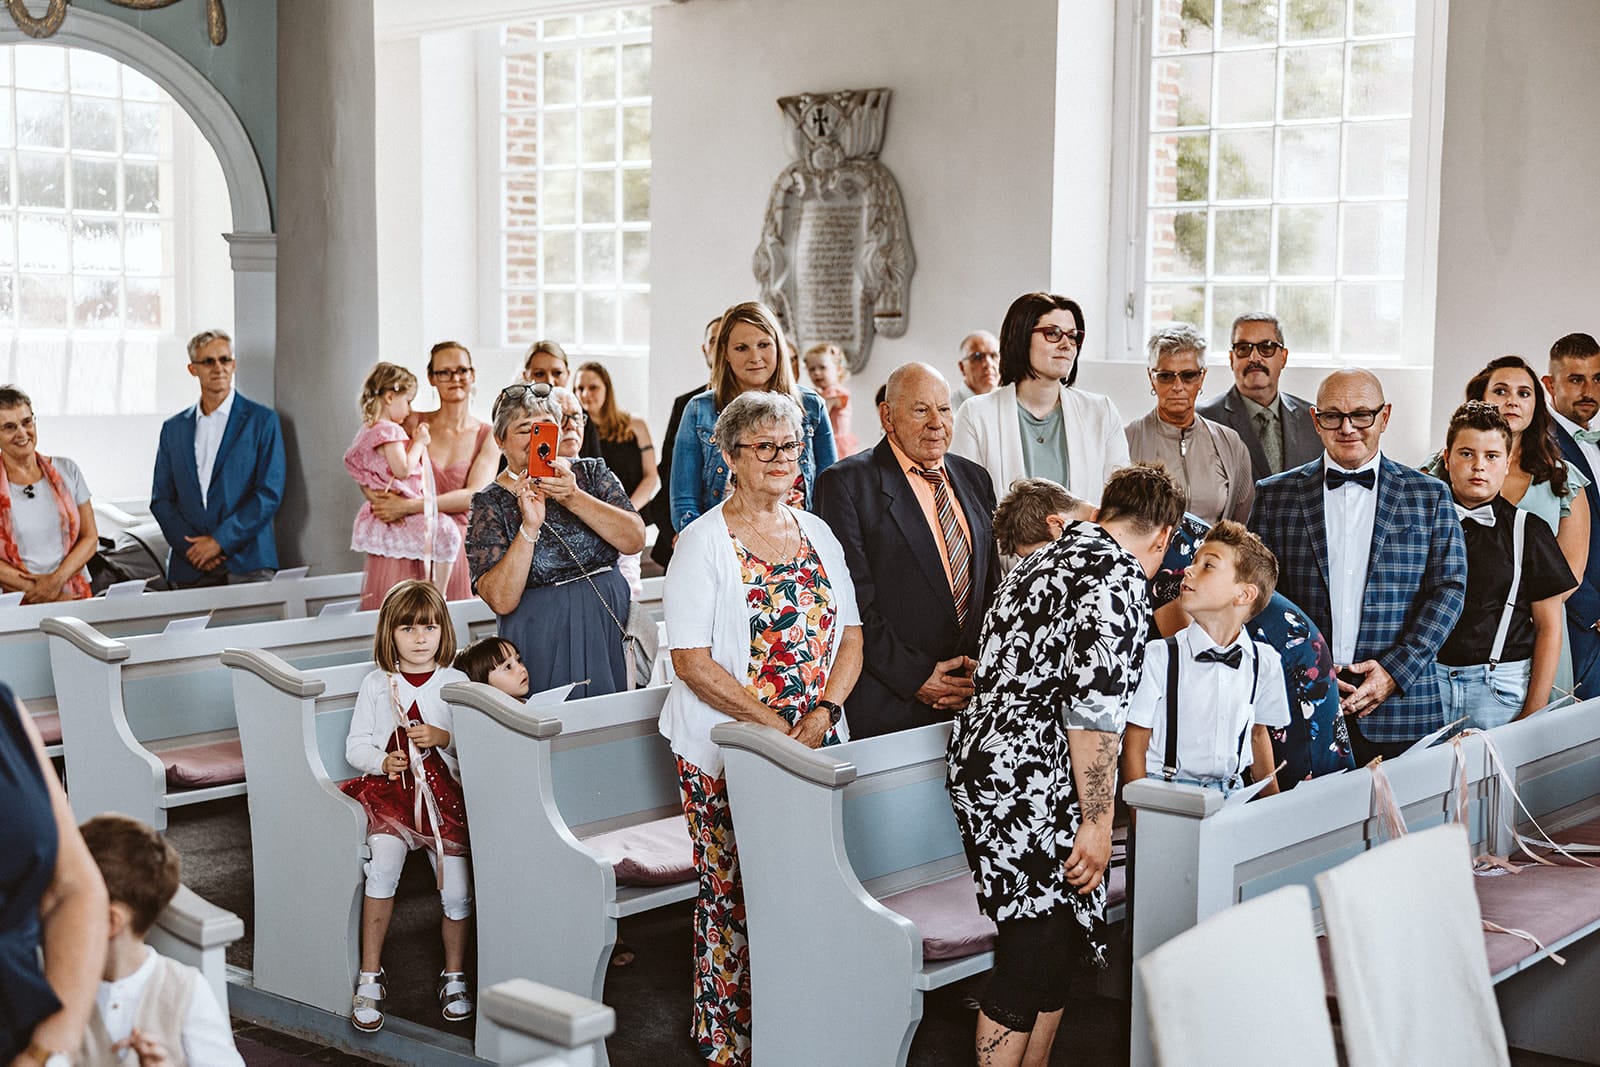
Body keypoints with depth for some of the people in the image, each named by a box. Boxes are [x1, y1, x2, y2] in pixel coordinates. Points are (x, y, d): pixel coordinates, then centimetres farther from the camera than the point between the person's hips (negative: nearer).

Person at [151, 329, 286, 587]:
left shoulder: (262, 420, 4)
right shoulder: (173, 429, 16)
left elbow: (270, 493, -4)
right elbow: (161, 499, 12)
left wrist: (220, 541, -10)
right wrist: (190, 545, -4)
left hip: (246, 563, -3)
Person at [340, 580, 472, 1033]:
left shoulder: (456, 683, 5)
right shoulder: (376, 684, 7)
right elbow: (355, 745, 7)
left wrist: (443, 737, -15)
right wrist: (381, 762, -13)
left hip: (443, 791, 0)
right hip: (390, 790, 0)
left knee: (458, 888, -9)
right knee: (382, 862, -26)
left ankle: (455, 977, 15)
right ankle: (369, 978, -14)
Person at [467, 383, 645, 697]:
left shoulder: (591, 473, 6)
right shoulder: (490, 504, -2)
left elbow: (635, 540, -9)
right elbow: (502, 601, -13)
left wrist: (574, 498, -19)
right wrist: (530, 526, -23)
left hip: (613, 628, 2)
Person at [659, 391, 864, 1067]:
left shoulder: (816, 533, 10)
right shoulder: (704, 541, -6)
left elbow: (849, 635, 10)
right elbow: (691, 661, -12)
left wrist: (823, 712, -8)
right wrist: (771, 723, -18)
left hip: (814, 742, 5)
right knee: (733, 894, 0)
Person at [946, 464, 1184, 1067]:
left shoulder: (1045, 559, 16)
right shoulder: (1119, 580, -13)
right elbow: (1092, 709, -19)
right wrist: (1097, 822, -16)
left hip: (979, 763, 10)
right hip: (1031, 790, -10)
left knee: (1056, 946, 16)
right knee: (1036, 955, -4)